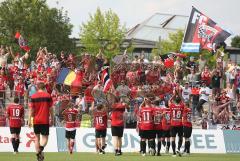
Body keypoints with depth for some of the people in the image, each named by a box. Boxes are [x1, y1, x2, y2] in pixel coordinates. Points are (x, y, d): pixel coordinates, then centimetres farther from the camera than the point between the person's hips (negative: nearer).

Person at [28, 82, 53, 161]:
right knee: (45, 137, 1)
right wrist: (52, 119, 11)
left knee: (37, 137, 13)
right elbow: (51, 109, 2)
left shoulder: (33, 96, 1)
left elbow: (31, 109, -2)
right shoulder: (48, 96, -1)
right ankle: (41, 149, -28)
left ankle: (38, 154, 9)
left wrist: (29, 120, 1)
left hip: (36, 120, 2)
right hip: (45, 121, -2)